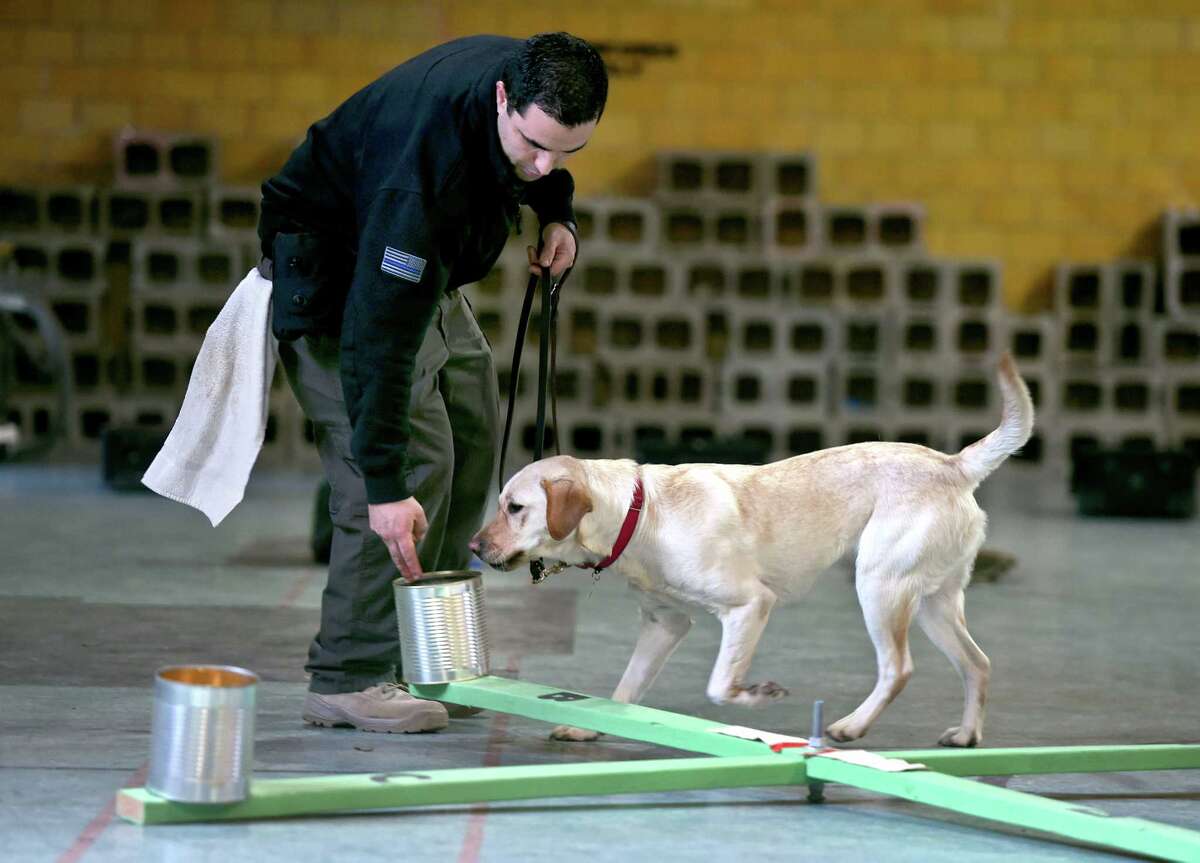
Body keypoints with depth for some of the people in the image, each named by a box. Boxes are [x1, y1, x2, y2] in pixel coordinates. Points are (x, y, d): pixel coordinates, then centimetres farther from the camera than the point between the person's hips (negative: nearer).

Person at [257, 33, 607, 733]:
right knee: (412, 457, -18)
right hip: (335, 272, -9)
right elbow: (380, 330, -40)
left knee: (474, 432, 8)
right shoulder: (425, 160, -41)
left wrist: (558, 212, -7)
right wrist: (386, 485, -40)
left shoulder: (535, 81, -17)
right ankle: (348, 677, -13)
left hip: (420, 263, 9)